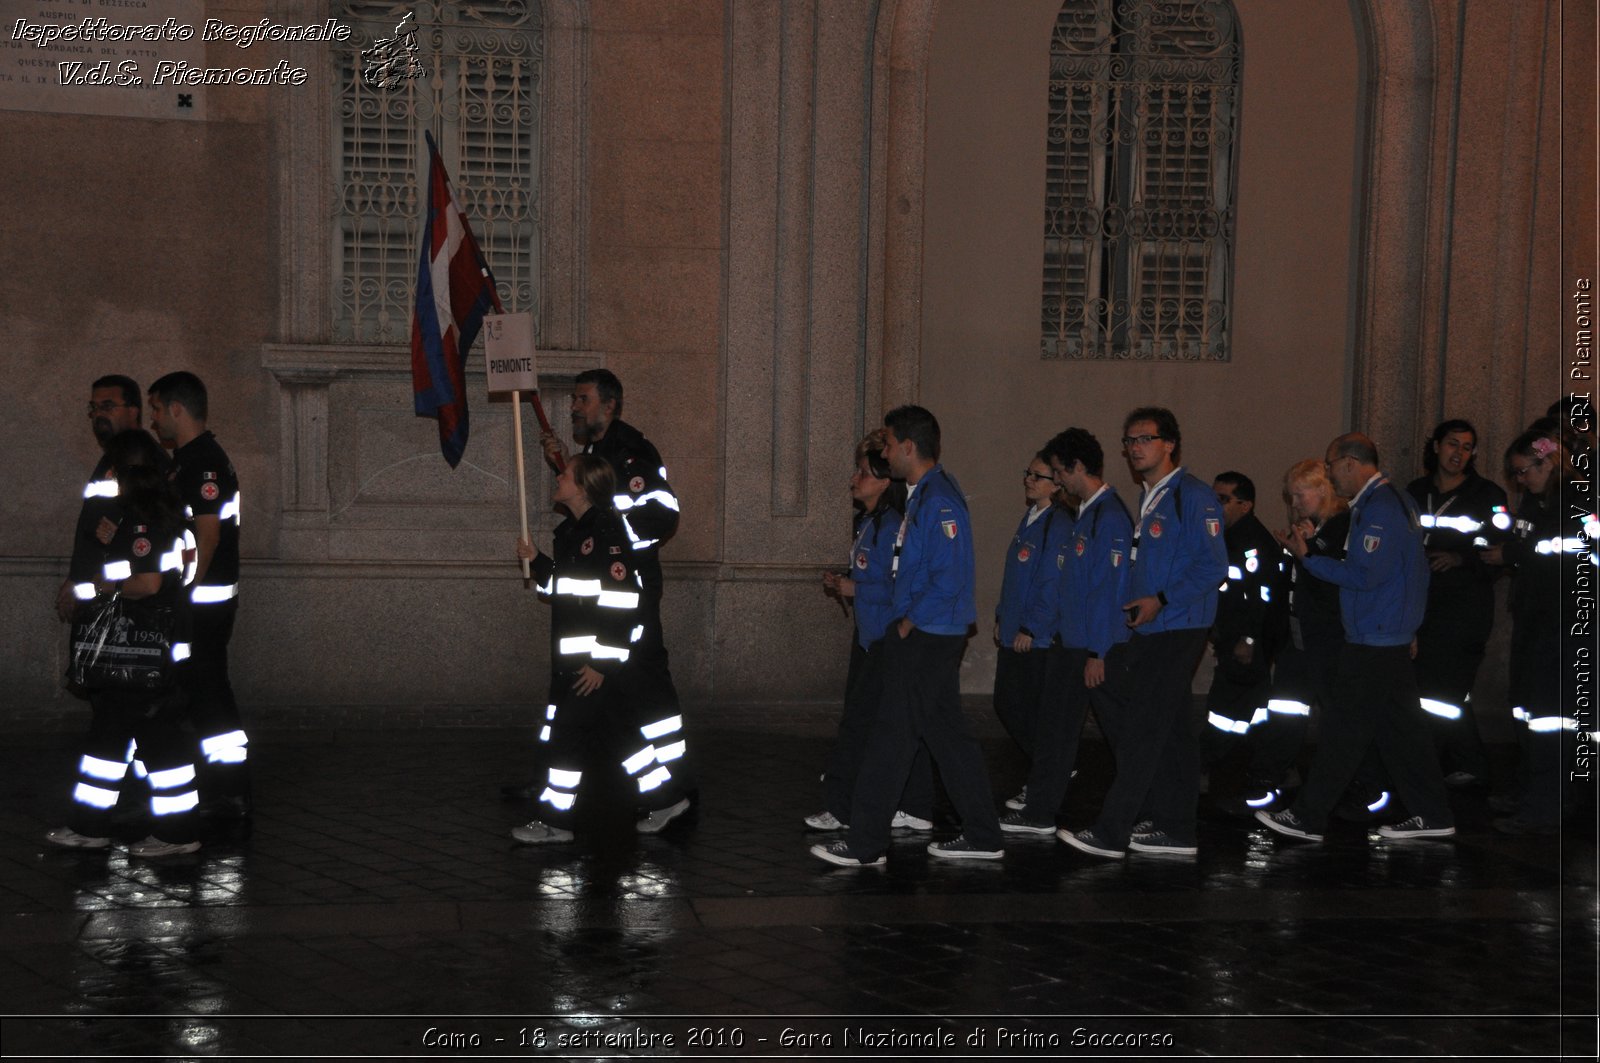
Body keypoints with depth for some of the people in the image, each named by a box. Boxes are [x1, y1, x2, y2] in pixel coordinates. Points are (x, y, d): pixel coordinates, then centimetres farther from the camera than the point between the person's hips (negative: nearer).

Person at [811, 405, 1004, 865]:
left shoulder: (939, 501, -18)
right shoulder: (923, 495, 14)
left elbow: (949, 578, -24)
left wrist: (908, 622, -16)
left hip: (924, 638, -10)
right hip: (921, 636, 10)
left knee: (893, 735, -5)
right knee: (948, 733, 13)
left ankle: (866, 842, 1)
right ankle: (982, 835, 18)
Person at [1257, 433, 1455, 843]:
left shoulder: (1378, 509, -17)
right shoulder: (1396, 499, 15)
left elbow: (1366, 575, -22)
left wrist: (1308, 558, -15)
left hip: (1373, 643, -10)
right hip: (1395, 638, 10)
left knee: (1344, 731, -4)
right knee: (1400, 727, 13)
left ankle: (1307, 817, 2)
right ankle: (1433, 815, 17)